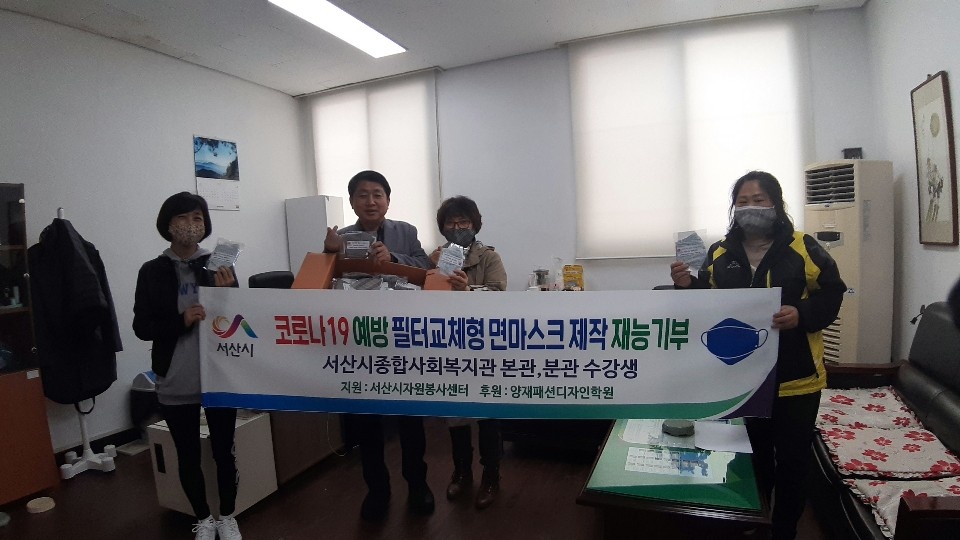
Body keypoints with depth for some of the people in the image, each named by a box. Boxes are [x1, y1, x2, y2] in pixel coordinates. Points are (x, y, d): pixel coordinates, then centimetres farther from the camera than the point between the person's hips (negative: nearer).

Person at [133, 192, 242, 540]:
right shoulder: (152, 271, 0)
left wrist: (227, 293, -17)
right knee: (188, 457, 13)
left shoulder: (219, 265, 0)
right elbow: (142, 327, -2)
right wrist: (181, 320, -19)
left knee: (224, 452, 10)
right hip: (175, 382, 0)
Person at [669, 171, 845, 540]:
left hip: (795, 379, -2)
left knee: (791, 463, 11)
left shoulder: (803, 248, -5)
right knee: (752, 460, 18)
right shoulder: (720, 253, 3)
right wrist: (687, 286, -11)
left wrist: (802, 314, -21)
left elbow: (831, 294, -3)